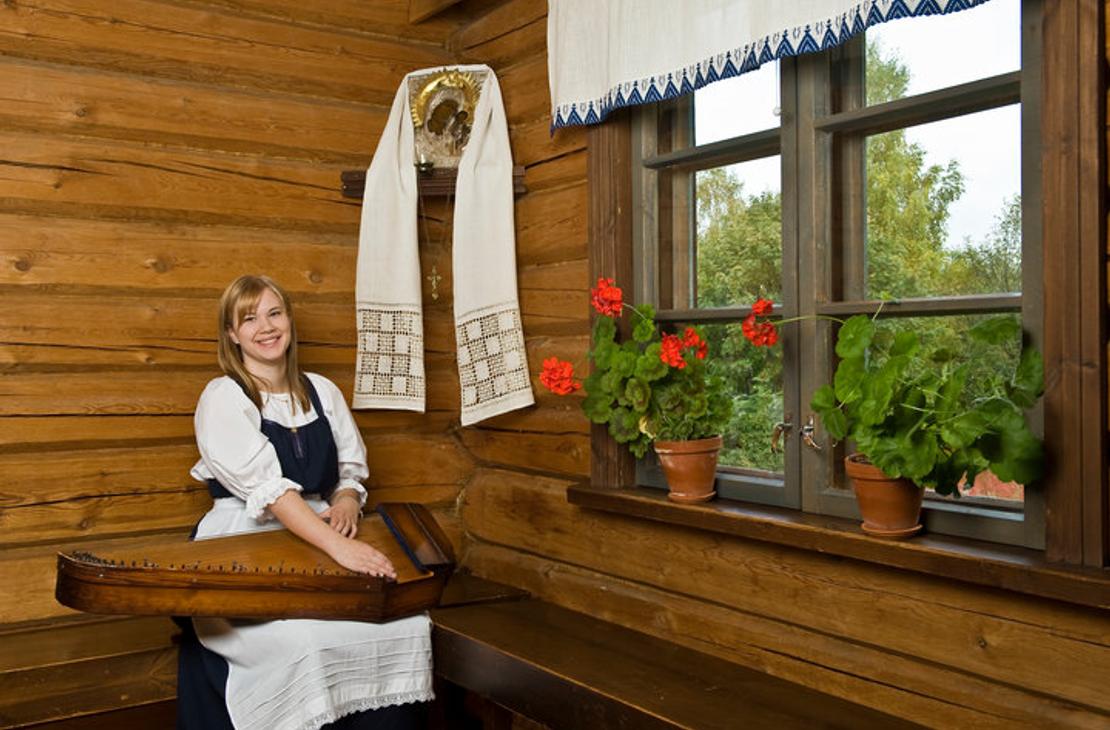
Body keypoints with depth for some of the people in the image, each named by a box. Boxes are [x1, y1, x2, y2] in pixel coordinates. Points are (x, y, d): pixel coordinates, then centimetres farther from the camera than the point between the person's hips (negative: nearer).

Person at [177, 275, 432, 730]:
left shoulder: (322, 391, 11)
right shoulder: (223, 397, -5)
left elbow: (350, 470, 15)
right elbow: (266, 485, -18)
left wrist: (347, 501, -10)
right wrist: (335, 544, -30)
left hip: (316, 544, 4)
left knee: (407, 624, -18)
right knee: (302, 641, -32)